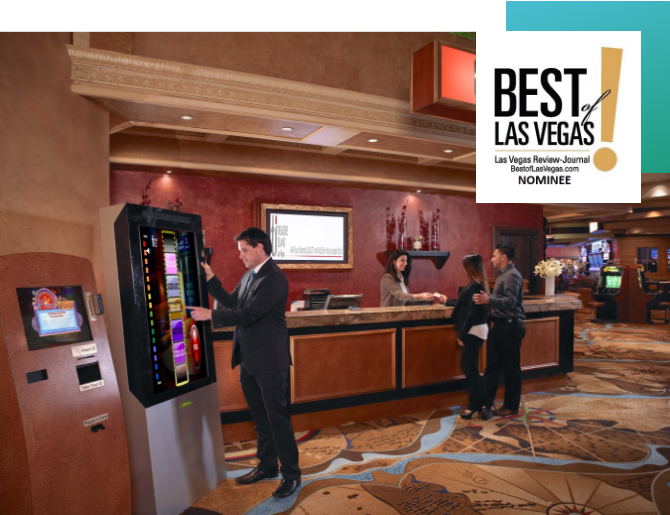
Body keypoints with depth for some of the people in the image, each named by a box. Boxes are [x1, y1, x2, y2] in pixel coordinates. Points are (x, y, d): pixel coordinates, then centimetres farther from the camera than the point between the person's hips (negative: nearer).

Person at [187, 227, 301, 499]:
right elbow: (231, 302, 14)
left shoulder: (275, 278, -19)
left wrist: (210, 314, -16)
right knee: (260, 418, 20)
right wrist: (211, 279, 6)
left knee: (277, 418, 2)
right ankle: (267, 466, 36)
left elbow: (249, 314, -24)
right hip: (248, 359, 9)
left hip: (269, 360, -9)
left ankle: (291, 475, 18)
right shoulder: (249, 274, 11)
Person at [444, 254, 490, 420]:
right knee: (468, 365, 13)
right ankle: (477, 401, 23)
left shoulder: (475, 286, -17)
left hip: (474, 331, -10)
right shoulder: (477, 284, 13)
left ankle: (475, 405, 10)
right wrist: (448, 301, 37)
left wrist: (462, 335, -17)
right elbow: (463, 305, 25)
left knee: (470, 366, -1)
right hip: (473, 331, 10)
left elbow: (472, 313, -21)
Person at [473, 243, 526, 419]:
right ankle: (487, 403, 13)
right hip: (500, 326, 10)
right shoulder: (503, 275, 17)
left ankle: (512, 406, 15)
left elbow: (510, 302, -27)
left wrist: (489, 300, -38)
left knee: (511, 368, 3)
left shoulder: (512, 276, -15)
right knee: (492, 365, 9)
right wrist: (487, 298, 28)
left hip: (510, 327, -10)